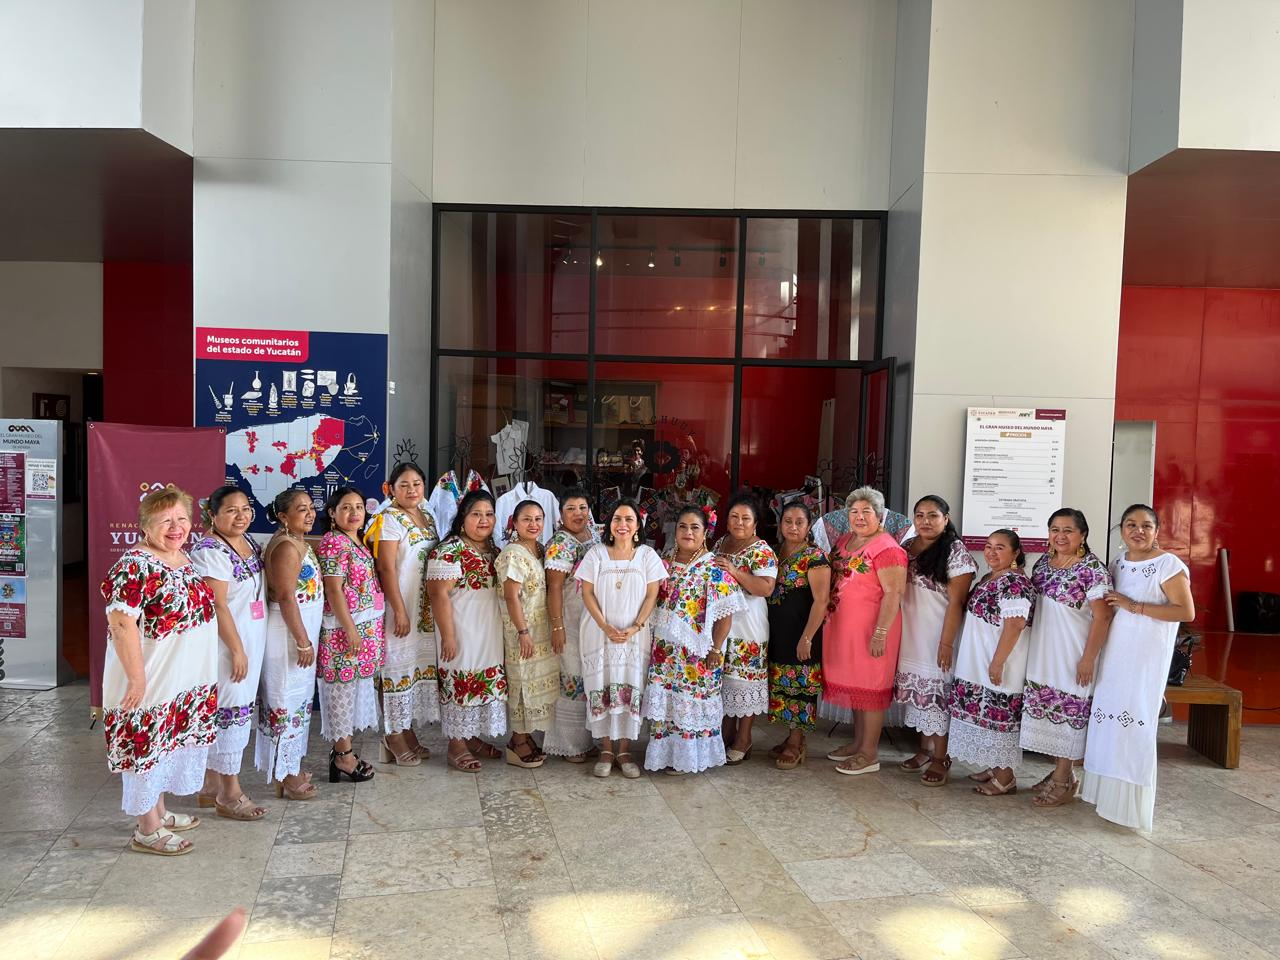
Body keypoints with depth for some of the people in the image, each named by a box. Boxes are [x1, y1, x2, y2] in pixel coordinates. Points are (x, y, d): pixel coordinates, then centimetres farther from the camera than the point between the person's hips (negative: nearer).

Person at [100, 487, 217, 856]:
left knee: (169, 744, 19)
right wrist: (136, 678, -24)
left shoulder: (185, 559, 8)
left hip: (186, 679, 9)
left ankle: (159, 812, 35)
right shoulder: (135, 565, -20)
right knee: (147, 747, 4)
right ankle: (147, 831, 16)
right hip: (151, 680, -9)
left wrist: (200, 671, 18)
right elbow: (122, 623, -24)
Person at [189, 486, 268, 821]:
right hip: (226, 643, -9)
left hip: (250, 642, 9)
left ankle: (210, 787, 26)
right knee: (232, 713, -2)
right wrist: (237, 649, -19)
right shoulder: (210, 550, -18)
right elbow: (217, 605, -20)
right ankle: (229, 794, 10)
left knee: (220, 715, 16)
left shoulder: (248, 543, 10)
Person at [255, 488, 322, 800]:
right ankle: (285, 776, 11)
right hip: (289, 633, -10)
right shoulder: (287, 546, -20)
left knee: (297, 698, 17)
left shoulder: (298, 542, 11)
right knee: (288, 701, 0)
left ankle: (289, 768, 29)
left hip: (299, 630, 10)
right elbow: (286, 597, -23)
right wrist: (303, 642, -21)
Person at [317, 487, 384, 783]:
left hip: (366, 626, 9)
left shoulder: (358, 541, 15)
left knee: (354, 686, 14)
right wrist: (350, 629, -20)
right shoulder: (333, 541, -13)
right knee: (343, 688, -1)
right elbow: (334, 590, -17)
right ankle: (344, 756, 6)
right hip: (345, 627, -9)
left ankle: (343, 747, 24)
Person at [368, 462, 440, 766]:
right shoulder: (389, 519, -11)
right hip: (400, 606, -8)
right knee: (397, 665, -2)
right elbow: (386, 568, -16)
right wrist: (399, 610, -20)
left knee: (420, 663, 12)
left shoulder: (428, 517, 12)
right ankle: (393, 737, 9)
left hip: (426, 609, 8)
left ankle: (408, 731, 23)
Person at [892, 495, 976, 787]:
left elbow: (956, 602, -13)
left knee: (938, 692, 0)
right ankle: (925, 748, 26)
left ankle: (941, 758, 10)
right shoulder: (907, 548, 8)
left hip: (937, 636, -6)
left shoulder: (955, 551, -10)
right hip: (910, 635, 6)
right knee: (917, 689, 12)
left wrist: (946, 643, -17)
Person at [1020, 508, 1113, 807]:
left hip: (1071, 656, -7)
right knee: (1048, 709, 13)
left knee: (1067, 711, 2)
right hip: (1042, 653, 7)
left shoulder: (1092, 568, -15)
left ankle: (1063, 781, 13)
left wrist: (1088, 658, -19)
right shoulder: (1043, 563, 7)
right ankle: (1059, 772, 27)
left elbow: (1102, 617, -17)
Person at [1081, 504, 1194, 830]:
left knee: (1135, 723, -7)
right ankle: (1109, 791, 18)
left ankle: (1135, 801, 2)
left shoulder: (1169, 565, -9)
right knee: (1109, 718, 8)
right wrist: (1106, 604, 4)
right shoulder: (1118, 562, 12)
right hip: (1114, 653, 7)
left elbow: (1187, 611, -15)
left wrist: (1135, 607, -19)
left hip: (1145, 657, -7)